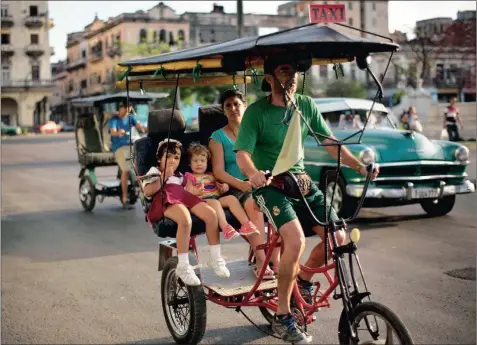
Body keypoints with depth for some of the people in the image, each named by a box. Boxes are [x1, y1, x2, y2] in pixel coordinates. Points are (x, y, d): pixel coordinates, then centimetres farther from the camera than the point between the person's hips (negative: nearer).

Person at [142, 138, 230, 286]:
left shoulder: (179, 176, 40)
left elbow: (188, 191, 28)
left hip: (184, 197, 6)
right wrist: (163, 177, -1)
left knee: (211, 214, -22)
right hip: (166, 199, -6)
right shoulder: (154, 172, 22)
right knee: (185, 219, -39)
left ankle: (216, 259, -12)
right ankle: (183, 267, -33)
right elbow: (147, 192, 3)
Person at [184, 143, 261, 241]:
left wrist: (224, 187, 4)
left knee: (232, 198, -22)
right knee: (214, 203, -38)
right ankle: (225, 227, -55)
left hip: (217, 197, 5)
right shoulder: (190, 177, 13)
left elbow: (220, 190, 28)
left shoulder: (211, 176, 28)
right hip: (203, 200, -5)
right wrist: (195, 192, -23)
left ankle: (246, 224, -34)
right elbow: (189, 194, 1)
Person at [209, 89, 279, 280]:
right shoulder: (218, 137, 7)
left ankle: (276, 259, -27)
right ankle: (261, 261, -35)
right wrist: (241, 184, -22)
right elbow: (218, 171, -4)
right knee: (252, 204, -36)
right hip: (235, 188, -2)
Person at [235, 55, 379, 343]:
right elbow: (242, 152, -19)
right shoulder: (257, 111, -11)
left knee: (338, 237, -8)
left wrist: (359, 166, -9)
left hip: (302, 182, 5)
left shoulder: (306, 105, 2)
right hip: (271, 186, -5)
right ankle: (283, 318, -12)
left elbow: (330, 142, 4)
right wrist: (253, 173, -41)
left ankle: (303, 279, 23)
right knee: (296, 240, -28)